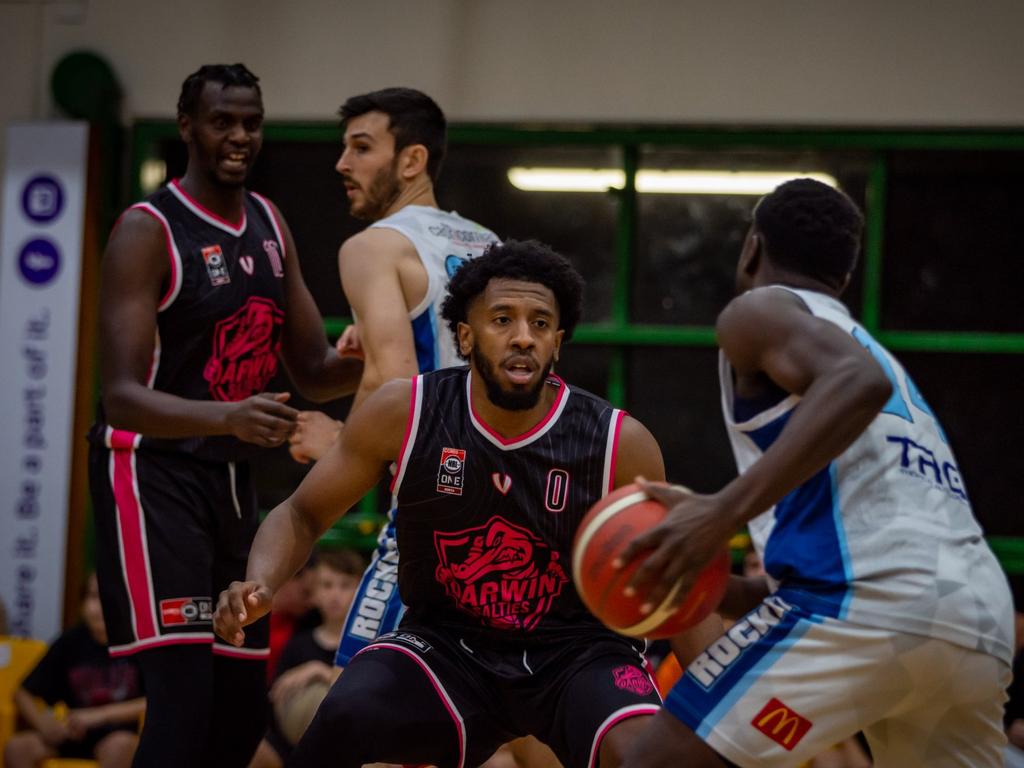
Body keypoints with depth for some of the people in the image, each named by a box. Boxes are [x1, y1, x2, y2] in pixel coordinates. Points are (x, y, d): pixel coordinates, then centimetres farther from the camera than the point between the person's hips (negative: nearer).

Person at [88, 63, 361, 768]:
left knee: (242, 709, 10)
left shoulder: (270, 226, 9)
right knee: (185, 698, -19)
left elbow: (315, 372, 13)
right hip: (150, 474, -8)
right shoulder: (147, 232, -14)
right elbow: (123, 395, -23)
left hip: (230, 478, 8)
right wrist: (227, 417, -41)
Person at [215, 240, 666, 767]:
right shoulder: (403, 413, -11)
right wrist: (261, 586, -21)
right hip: (447, 644, 1)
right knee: (343, 721, -28)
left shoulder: (621, 444, -13)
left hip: (576, 653, -1)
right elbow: (302, 513, 0)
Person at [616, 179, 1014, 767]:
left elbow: (858, 383, -12)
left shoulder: (760, 310, 10)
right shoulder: (866, 344, 35)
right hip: (981, 618, 8)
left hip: (867, 596, -8)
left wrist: (727, 510, -18)